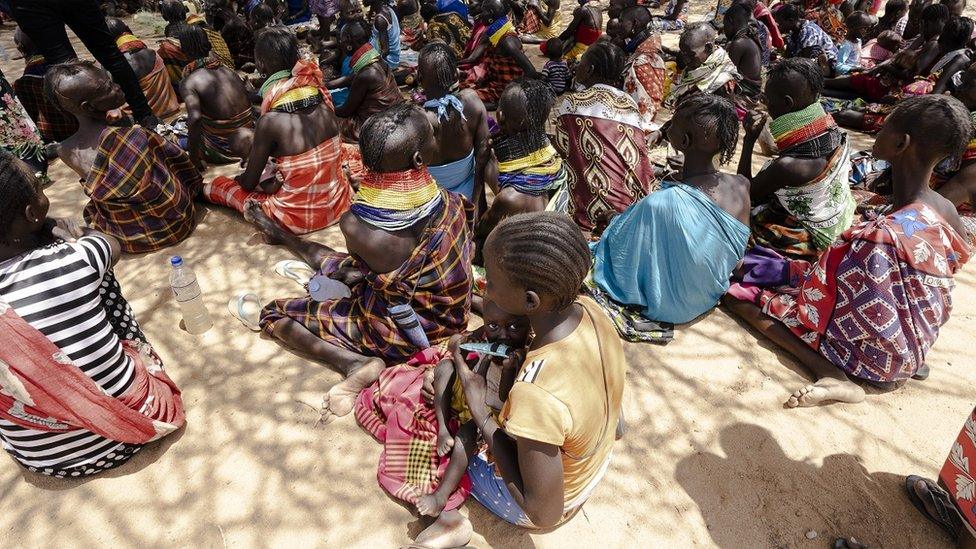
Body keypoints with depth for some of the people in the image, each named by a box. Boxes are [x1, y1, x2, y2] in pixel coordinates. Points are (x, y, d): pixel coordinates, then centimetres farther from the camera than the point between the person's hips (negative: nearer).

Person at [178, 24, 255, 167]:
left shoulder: (188, 82, -13)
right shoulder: (230, 71, 3)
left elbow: (195, 117, -29)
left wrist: (193, 157, -19)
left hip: (221, 153, -4)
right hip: (245, 145, 5)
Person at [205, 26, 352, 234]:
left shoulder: (270, 121, -21)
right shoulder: (322, 101, -5)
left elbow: (249, 183, -7)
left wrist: (239, 178, 16)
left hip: (298, 218, -4)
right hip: (338, 203, 4)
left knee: (215, 186, 15)